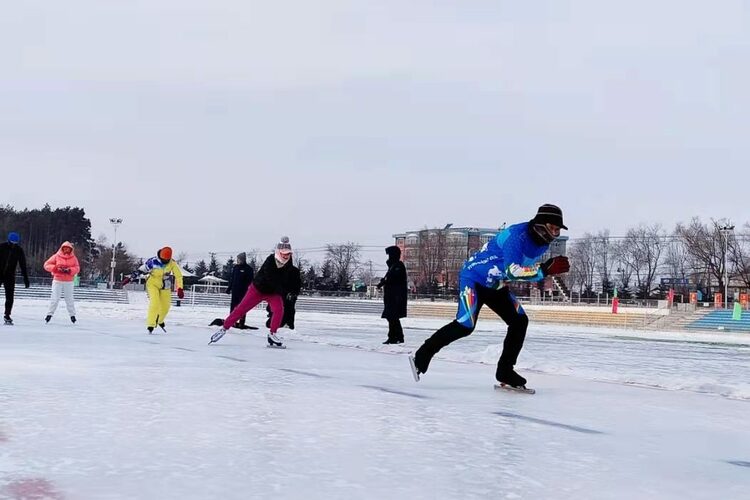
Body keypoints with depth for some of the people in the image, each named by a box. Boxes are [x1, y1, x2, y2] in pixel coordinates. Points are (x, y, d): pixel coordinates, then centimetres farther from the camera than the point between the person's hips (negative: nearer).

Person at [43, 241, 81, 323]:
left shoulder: (73, 258, 4)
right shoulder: (56, 256, 0)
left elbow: (77, 268, -1)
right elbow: (47, 265, -1)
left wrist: (69, 270, -19)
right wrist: (56, 268, -15)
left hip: (69, 282, 1)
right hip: (57, 281, -1)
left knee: (69, 299, 4)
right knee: (55, 299, -3)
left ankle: (72, 315, 13)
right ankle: (49, 314, 2)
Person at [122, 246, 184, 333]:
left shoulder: (172, 264, -15)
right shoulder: (153, 261, -20)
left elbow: (178, 275, -10)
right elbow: (140, 270, -12)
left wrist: (179, 289, -20)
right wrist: (129, 278, -13)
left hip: (165, 287, 3)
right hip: (153, 284, -3)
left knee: (165, 306, 6)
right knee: (155, 303, -23)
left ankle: (160, 321, 38)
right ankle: (150, 325, -16)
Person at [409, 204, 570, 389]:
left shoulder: (542, 242, -1)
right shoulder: (517, 235, -30)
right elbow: (511, 270, -42)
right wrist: (545, 270, -48)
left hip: (496, 286, 9)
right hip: (474, 278, -9)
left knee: (520, 321, -1)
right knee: (465, 325, -20)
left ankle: (505, 370, 8)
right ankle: (421, 357, -7)